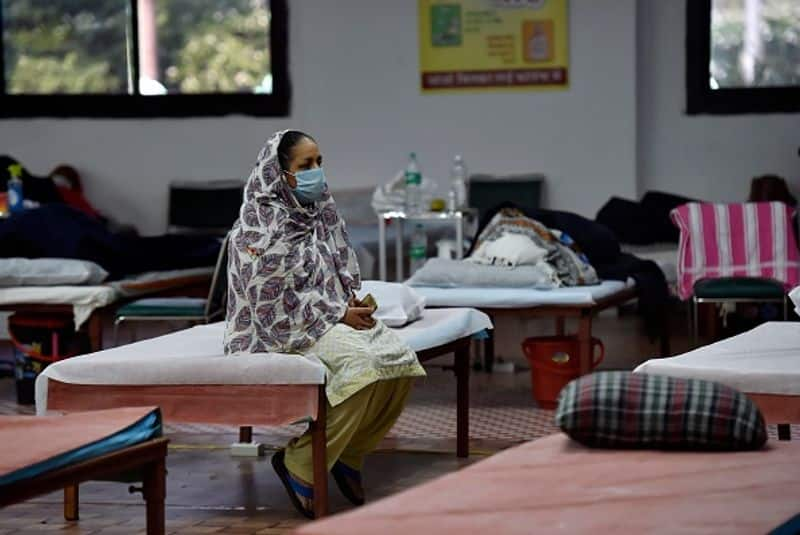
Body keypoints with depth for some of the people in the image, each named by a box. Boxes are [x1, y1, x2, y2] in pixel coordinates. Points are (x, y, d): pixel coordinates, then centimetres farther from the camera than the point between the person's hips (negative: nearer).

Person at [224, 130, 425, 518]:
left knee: (400, 359, -18)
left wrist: (351, 304, -3)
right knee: (362, 362, -32)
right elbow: (273, 300, -16)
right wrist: (337, 314, -16)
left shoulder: (319, 213, 10)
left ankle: (349, 455, 0)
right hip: (281, 330, -7)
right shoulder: (261, 224, -13)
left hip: (332, 316, 7)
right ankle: (301, 466, -17)